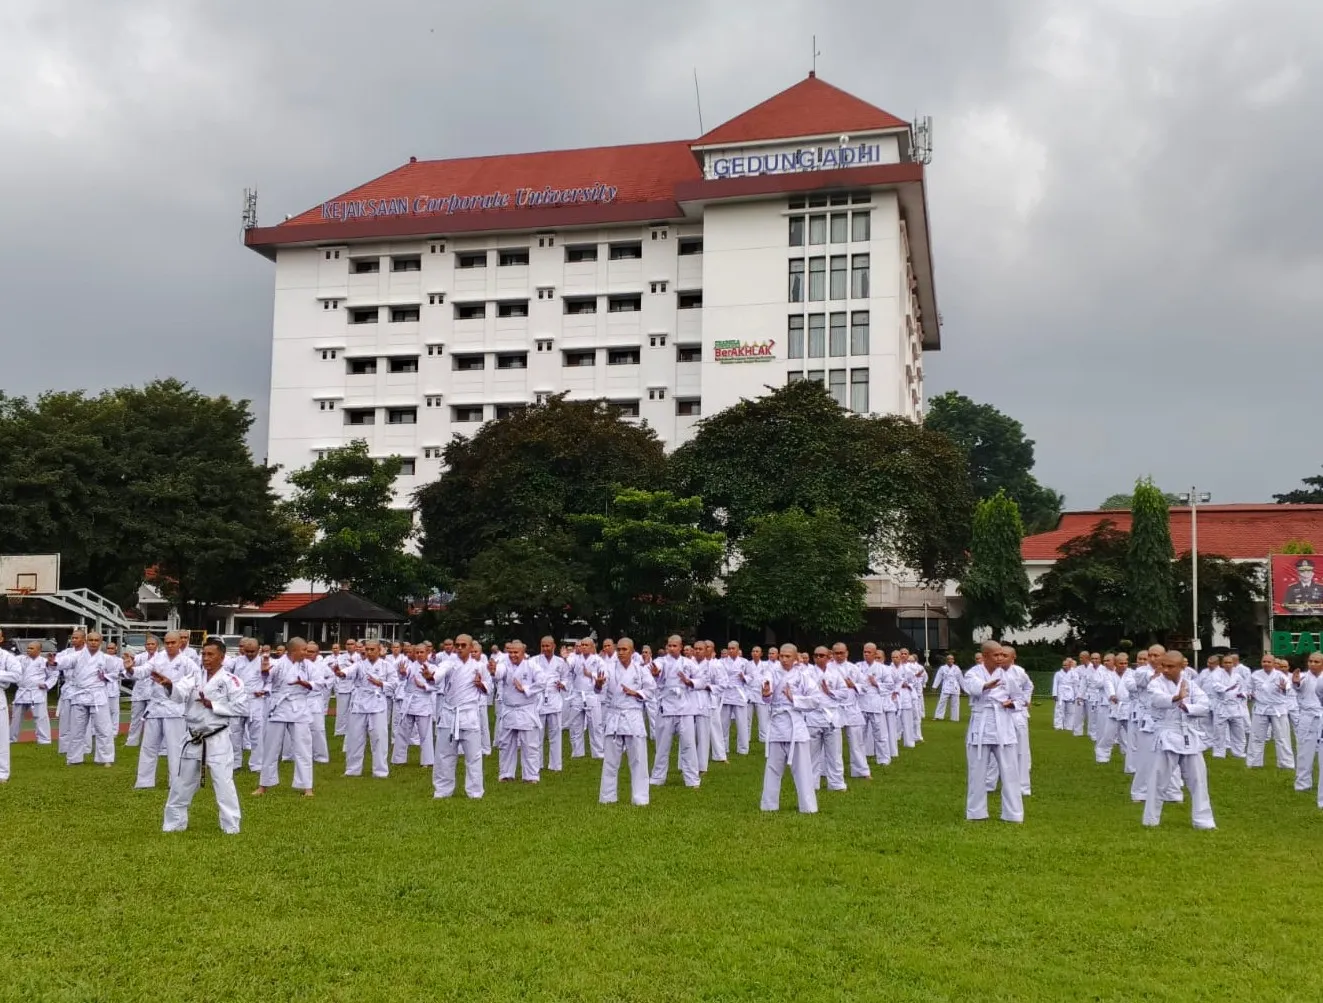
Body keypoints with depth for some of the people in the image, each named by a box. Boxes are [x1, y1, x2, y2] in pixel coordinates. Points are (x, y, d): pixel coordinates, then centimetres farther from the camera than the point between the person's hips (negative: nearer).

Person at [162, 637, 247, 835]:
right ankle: (174, 823, 30)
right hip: (193, 739, 5)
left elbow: (241, 706, -15)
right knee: (182, 782, 15)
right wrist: (170, 685, -36)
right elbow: (180, 694, -14)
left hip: (217, 739, -5)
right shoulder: (194, 677, 4)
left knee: (223, 784, -4)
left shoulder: (230, 680, -9)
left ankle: (231, 827, 5)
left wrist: (213, 705, -19)